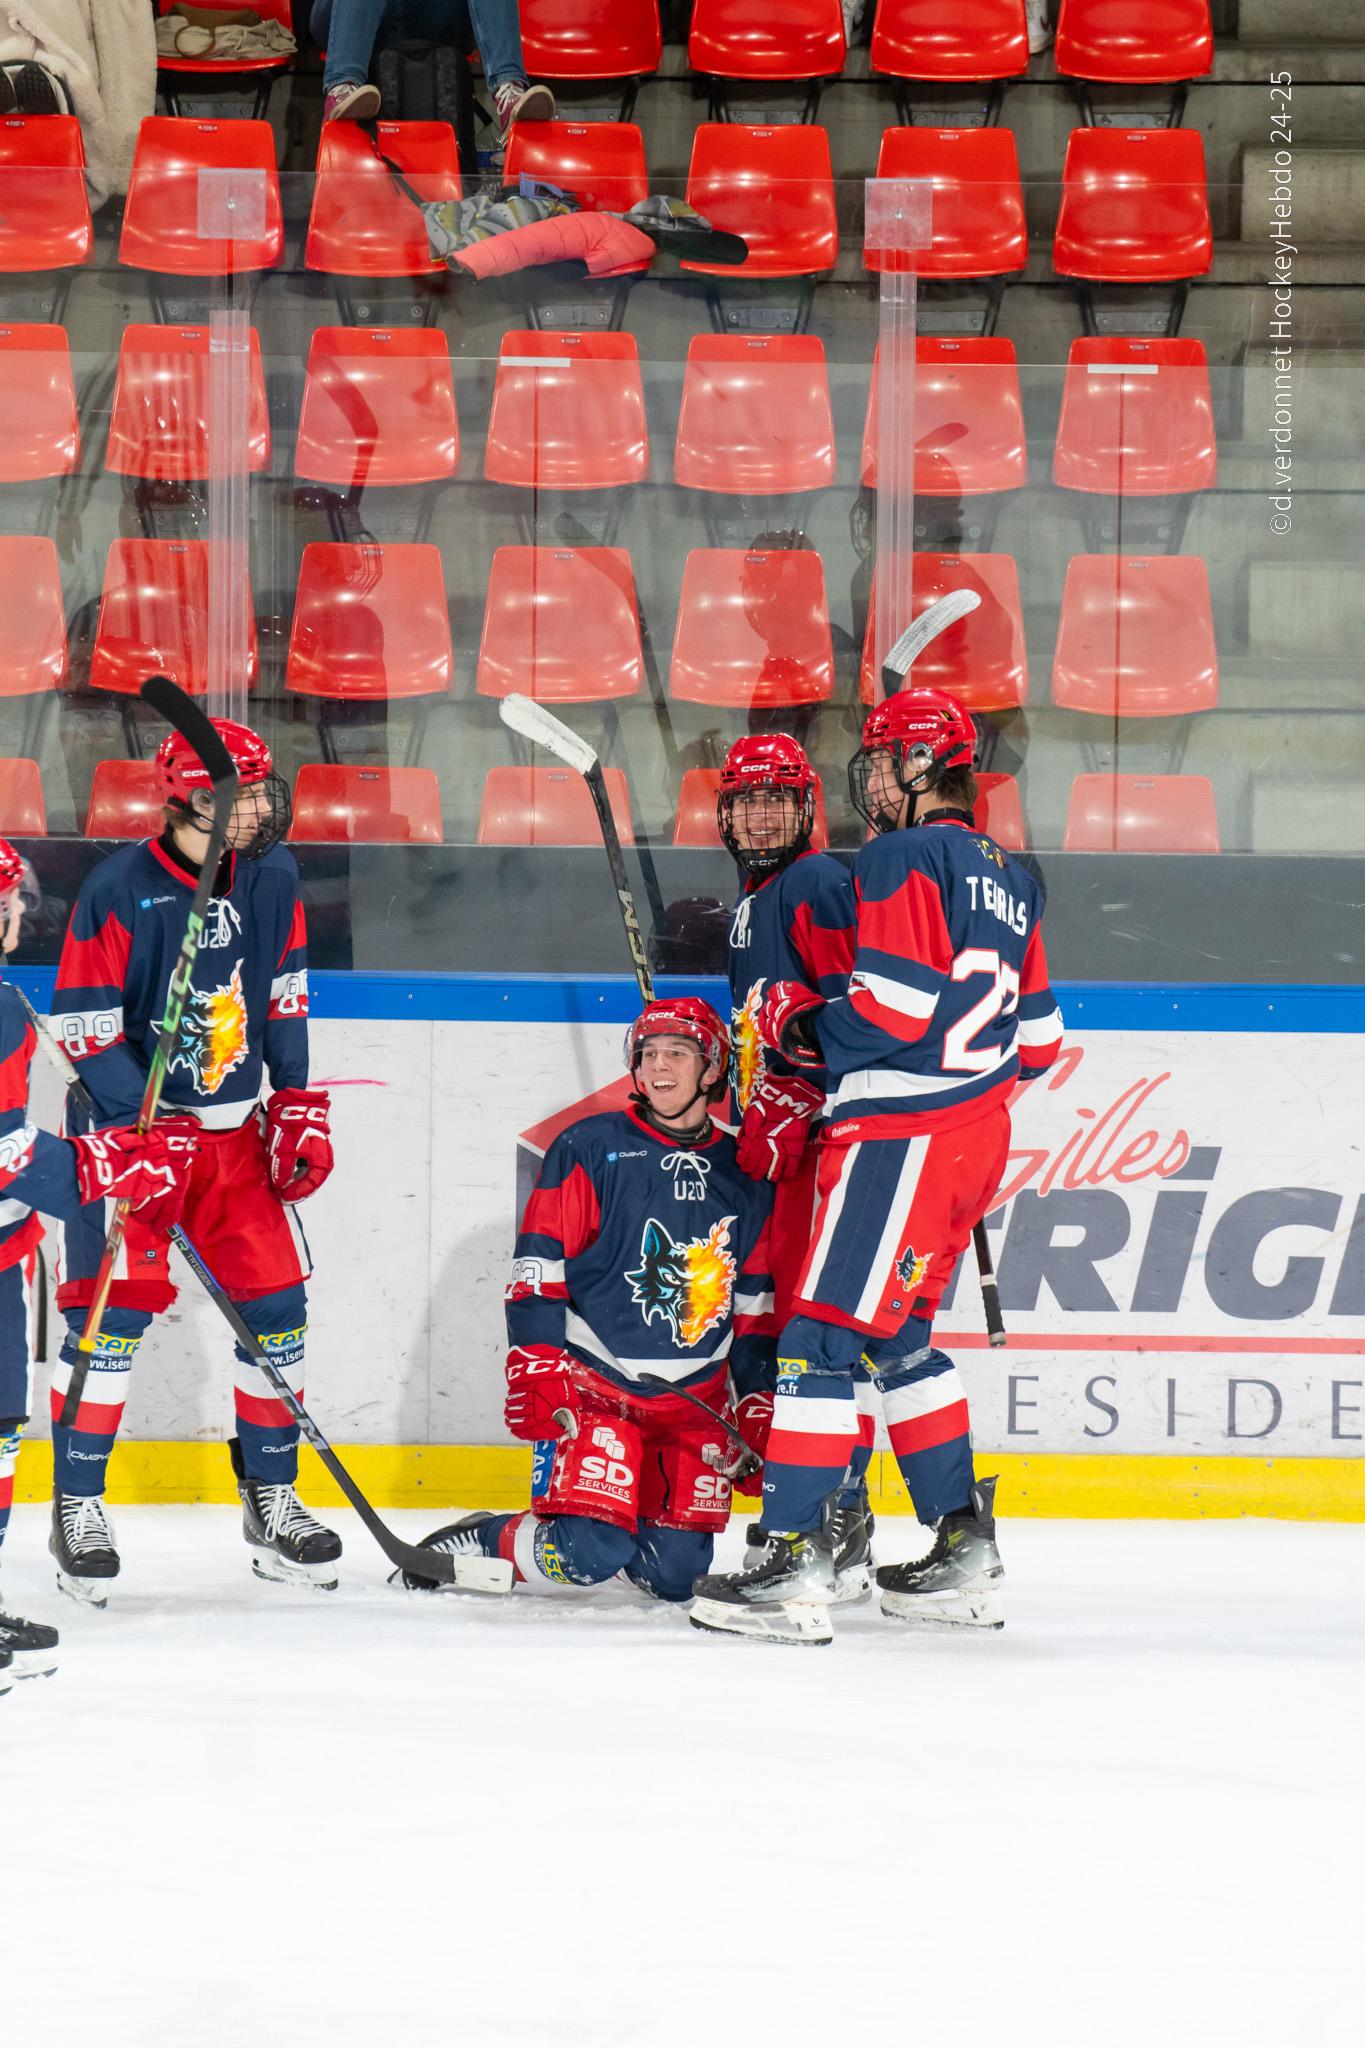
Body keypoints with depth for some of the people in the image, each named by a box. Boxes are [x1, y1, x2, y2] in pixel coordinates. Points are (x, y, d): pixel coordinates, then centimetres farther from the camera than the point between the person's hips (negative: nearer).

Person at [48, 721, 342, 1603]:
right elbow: (86, 1029, -16)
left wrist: (297, 1107, 9)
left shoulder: (271, 878, 1)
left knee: (276, 1301, 3)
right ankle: (77, 1506, 1)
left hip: (235, 1131, 5)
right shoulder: (119, 892, -17)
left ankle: (271, 1495, 16)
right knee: (117, 1308, -10)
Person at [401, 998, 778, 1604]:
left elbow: (757, 1304, 15)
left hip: (695, 1403, 4)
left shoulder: (743, 1175, 8)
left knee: (677, 1572, -5)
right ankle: (478, 1544, 6)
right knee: (586, 1554, -19)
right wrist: (535, 1372, -14)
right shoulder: (589, 1150, -4)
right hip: (597, 1385, -4)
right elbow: (538, 1268, -6)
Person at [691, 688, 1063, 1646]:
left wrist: (801, 1023, -3)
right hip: (977, 1136, 10)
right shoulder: (1007, 878, 17)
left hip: (899, 1137, -10)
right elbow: (1036, 1037, 18)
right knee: (901, 1339, 19)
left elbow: (893, 1010, -19)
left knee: (825, 1338, -10)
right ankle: (966, 1556, 20)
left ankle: (797, 1564, -17)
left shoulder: (905, 860, -11)